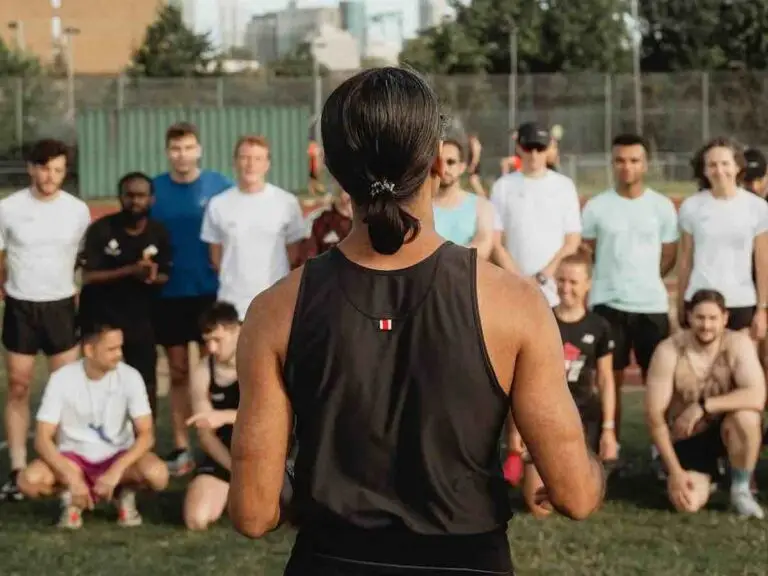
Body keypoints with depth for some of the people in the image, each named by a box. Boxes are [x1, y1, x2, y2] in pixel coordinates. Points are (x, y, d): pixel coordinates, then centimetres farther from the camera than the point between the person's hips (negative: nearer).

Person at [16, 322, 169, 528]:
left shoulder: (130, 377, -13)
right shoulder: (62, 379, -14)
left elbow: (146, 434, -16)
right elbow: (42, 439, -15)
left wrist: (116, 471, -31)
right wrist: (72, 478, -29)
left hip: (118, 457, 0)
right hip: (73, 458, 0)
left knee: (157, 473, -33)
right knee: (29, 480, -31)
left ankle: (125, 493, 1)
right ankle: (71, 497, 0)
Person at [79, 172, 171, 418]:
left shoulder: (159, 233, -2)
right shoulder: (101, 230, -12)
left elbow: (165, 276, 4)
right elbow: (88, 276, -16)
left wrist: (153, 277, -21)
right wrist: (130, 270, -26)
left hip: (140, 319, 3)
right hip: (101, 318, -3)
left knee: (146, 383, 4)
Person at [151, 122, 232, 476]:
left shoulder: (219, 187, -3)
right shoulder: (155, 189, 2)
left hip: (212, 291, -2)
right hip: (170, 293, 2)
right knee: (179, 371, 8)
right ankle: (181, 448, 14)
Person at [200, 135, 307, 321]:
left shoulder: (287, 202, -1)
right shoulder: (218, 205, 1)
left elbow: (294, 251, 8)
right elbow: (216, 254, 11)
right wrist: (236, 279, 10)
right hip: (232, 304, 0)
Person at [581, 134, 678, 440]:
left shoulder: (662, 206, 2)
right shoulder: (596, 206, 0)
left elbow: (669, 255, 8)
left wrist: (644, 280, 4)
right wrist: (616, 278, 5)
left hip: (652, 304, 0)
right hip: (608, 303, 0)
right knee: (611, 378, 5)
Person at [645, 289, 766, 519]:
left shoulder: (738, 344, -15)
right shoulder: (668, 351, -17)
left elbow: (757, 397, -29)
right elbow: (654, 415, -17)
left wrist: (703, 406, -32)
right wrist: (675, 471, -21)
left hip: (724, 431, 0)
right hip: (686, 439, 0)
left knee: (747, 416, -35)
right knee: (687, 503, -23)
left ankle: (740, 490, -10)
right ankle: (706, 478, 16)